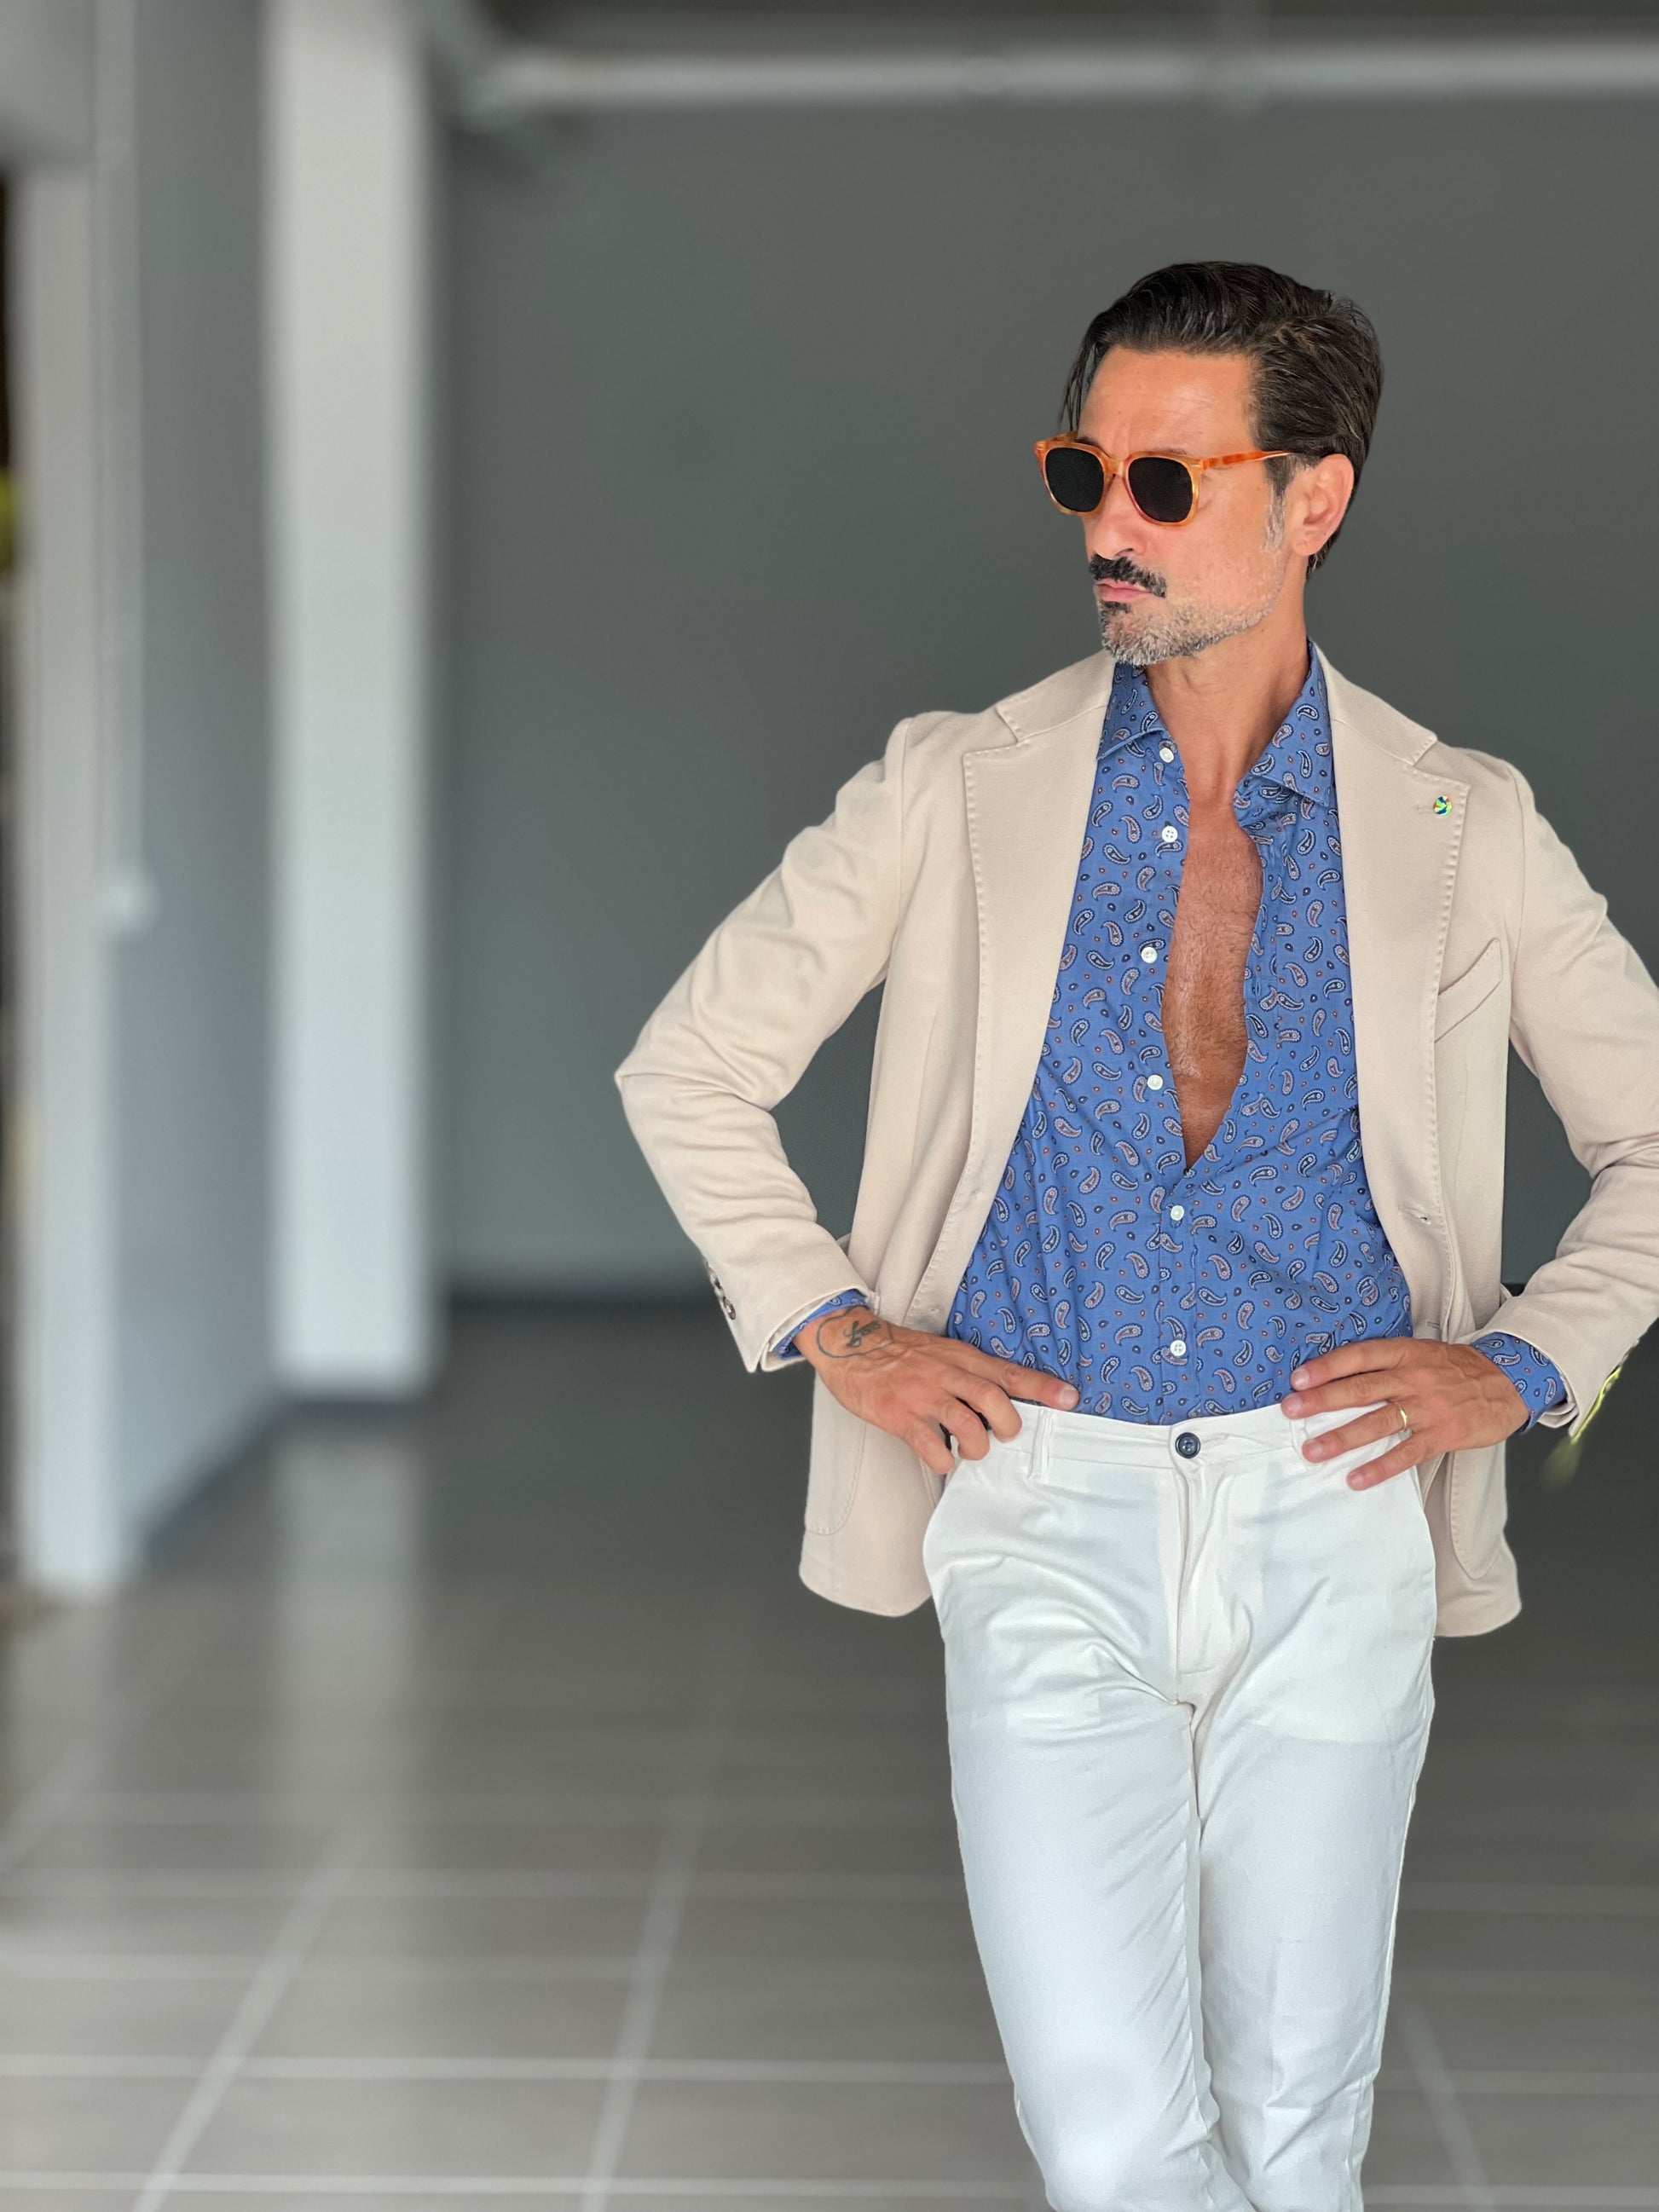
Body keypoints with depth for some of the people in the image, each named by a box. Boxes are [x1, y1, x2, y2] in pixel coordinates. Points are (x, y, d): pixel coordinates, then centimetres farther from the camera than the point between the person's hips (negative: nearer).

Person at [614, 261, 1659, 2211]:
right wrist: (830, 1327, 4)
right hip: (1046, 1521, 0)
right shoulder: (960, 792, 5)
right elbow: (686, 1067, 13)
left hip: (1329, 1518, 1)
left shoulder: (1461, 829, 6)